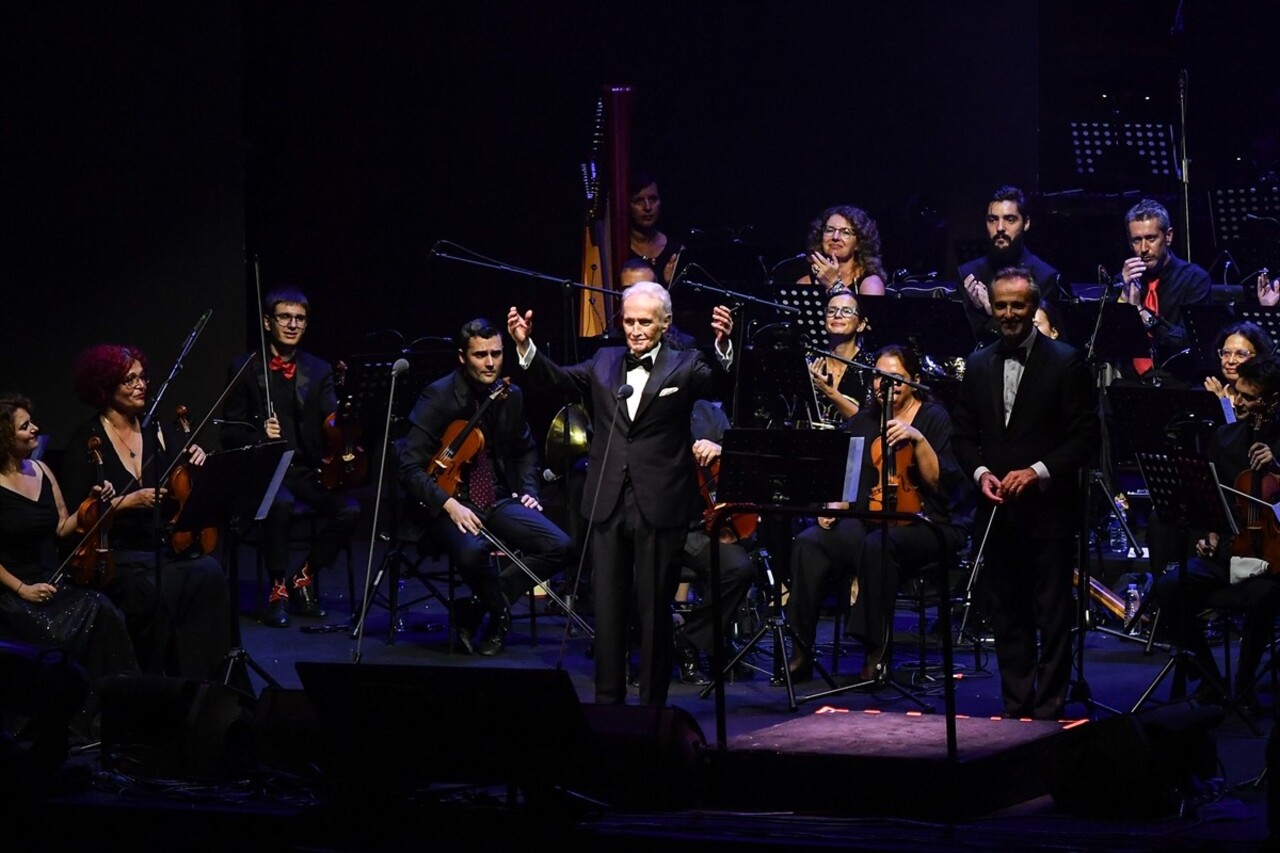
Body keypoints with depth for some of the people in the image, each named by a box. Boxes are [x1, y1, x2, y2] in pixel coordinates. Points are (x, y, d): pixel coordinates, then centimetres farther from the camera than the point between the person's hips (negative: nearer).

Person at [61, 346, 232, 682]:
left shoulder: (158, 431, 11)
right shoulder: (88, 441, -3)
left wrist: (197, 465, -10)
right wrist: (126, 502, -19)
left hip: (167, 546, 5)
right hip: (116, 556, -5)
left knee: (209, 573, -26)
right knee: (161, 589, -33)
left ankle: (203, 676, -19)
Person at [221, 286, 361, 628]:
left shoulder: (319, 371, 12)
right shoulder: (244, 368, 4)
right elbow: (230, 433, 1)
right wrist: (259, 436, -20)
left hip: (307, 469, 3)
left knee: (349, 509, -24)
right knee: (281, 504, -37)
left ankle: (304, 575, 0)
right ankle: (278, 589, -17)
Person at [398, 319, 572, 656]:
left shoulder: (510, 395, 5)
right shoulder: (437, 397, -11)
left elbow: (525, 450, 26)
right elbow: (410, 468, -15)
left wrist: (528, 489, 7)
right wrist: (449, 504, -27)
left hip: (498, 501, 5)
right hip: (449, 504, -5)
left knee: (559, 546, -17)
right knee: (472, 550, -38)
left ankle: (475, 611, -4)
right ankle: (500, 614, -4)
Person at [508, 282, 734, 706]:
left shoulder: (683, 366, 0)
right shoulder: (604, 363, 11)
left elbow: (716, 383, -17)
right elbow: (559, 379, 1)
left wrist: (722, 348, -37)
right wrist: (526, 347, -15)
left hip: (659, 509, -3)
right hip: (608, 506, 3)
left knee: (655, 610, 4)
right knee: (608, 609, 7)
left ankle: (653, 705, 11)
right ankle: (608, 701, 13)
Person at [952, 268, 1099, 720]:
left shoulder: (1066, 363, -4)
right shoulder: (978, 365, 11)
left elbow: (1086, 436, -6)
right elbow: (963, 433, 14)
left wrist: (1037, 472, -15)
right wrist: (980, 472, -5)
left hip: (1048, 509, -4)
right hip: (997, 512, 4)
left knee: (1052, 613, -1)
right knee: (1007, 613, 9)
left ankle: (1049, 708, 5)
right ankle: (1016, 706, 16)